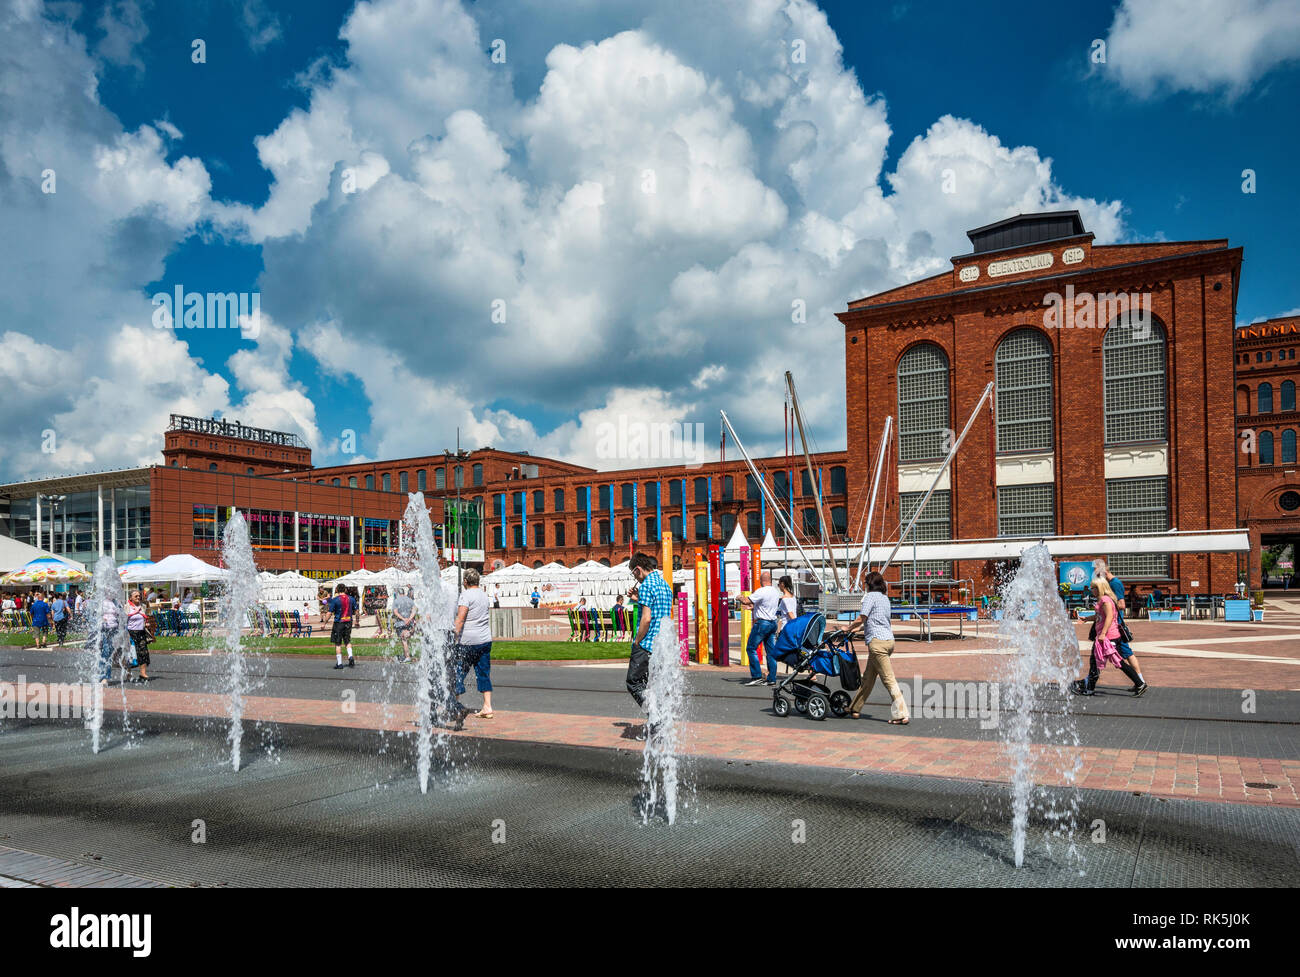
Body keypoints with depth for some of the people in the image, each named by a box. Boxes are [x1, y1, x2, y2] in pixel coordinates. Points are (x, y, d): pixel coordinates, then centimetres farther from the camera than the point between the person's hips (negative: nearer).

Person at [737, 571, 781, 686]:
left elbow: (746, 601, -16)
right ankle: (772, 679, 8)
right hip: (773, 623, 8)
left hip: (762, 623, -8)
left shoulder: (761, 592, -15)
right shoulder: (776, 592, 11)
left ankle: (757, 676, -5)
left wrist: (741, 597, 6)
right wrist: (752, 606, 31)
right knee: (771, 651, 8)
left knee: (751, 648, 0)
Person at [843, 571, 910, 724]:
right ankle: (855, 709, 23)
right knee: (868, 677, 15)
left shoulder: (870, 596, -6)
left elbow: (861, 619, -10)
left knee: (888, 679, -9)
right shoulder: (885, 598, 19)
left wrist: (848, 629, 6)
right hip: (889, 639, 9)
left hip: (877, 641, -9)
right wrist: (859, 628, 30)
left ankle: (902, 715, -11)